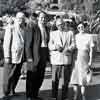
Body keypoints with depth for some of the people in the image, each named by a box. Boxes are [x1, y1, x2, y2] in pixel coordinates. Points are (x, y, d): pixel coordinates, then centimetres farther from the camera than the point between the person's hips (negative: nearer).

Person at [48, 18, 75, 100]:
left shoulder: (70, 33, 17)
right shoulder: (52, 33, 17)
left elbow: (73, 45, 7)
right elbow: (50, 46, 7)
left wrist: (68, 49, -14)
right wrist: (56, 47, -14)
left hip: (67, 59, 0)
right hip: (56, 59, 0)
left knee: (66, 79, 0)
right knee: (55, 79, -3)